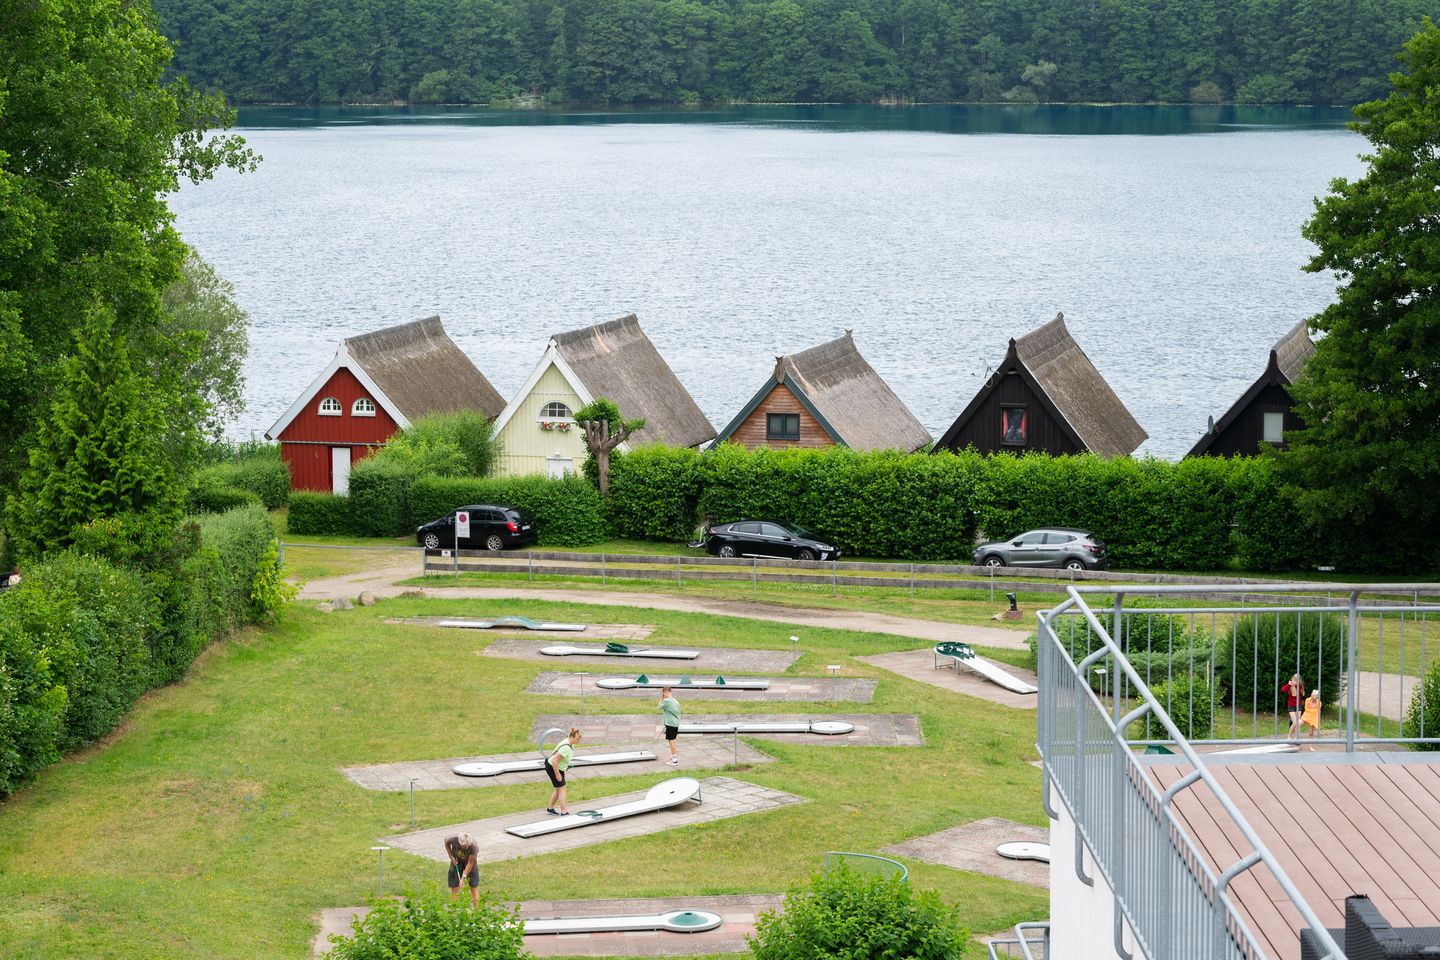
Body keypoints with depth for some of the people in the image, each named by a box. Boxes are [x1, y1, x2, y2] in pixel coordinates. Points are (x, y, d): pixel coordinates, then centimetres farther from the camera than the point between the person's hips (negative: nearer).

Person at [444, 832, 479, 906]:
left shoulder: (474, 846, -35)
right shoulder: (454, 840, -31)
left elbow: (470, 863, -28)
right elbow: (446, 841, -5)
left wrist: (463, 878, -30)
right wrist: (451, 856, -11)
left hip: (469, 862, -1)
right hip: (456, 861, 1)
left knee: (474, 887, 0)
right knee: (454, 888, -1)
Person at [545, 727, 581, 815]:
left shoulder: (571, 743, -2)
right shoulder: (566, 748, -32)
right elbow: (555, 760, -32)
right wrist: (557, 775, -24)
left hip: (559, 767, 9)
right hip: (552, 767, -9)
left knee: (558, 790, 17)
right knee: (561, 790, -5)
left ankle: (550, 809, 29)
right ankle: (564, 813, -2)